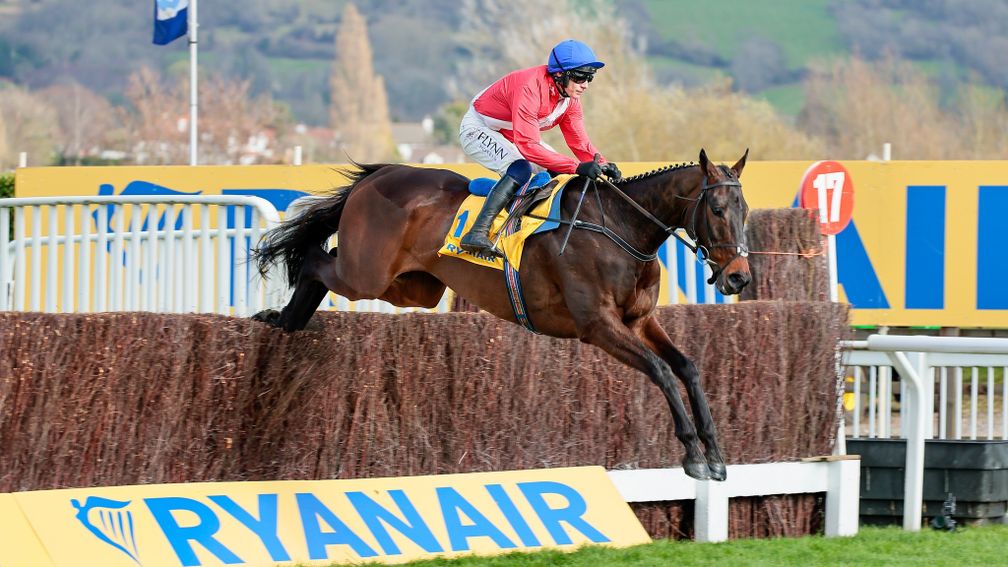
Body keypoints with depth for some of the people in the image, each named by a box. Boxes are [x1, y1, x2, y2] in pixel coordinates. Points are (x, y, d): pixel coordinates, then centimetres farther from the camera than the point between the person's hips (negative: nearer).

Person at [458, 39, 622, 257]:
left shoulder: (570, 98, -7)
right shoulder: (531, 88, -35)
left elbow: (579, 142, -4)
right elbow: (528, 146, -41)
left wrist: (602, 165, -25)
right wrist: (577, 166, -45)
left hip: (509, 136, 10)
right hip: (479, 130, -10)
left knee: (560, 172, 4)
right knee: (521, 169, -33)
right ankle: (477, 234, -39)